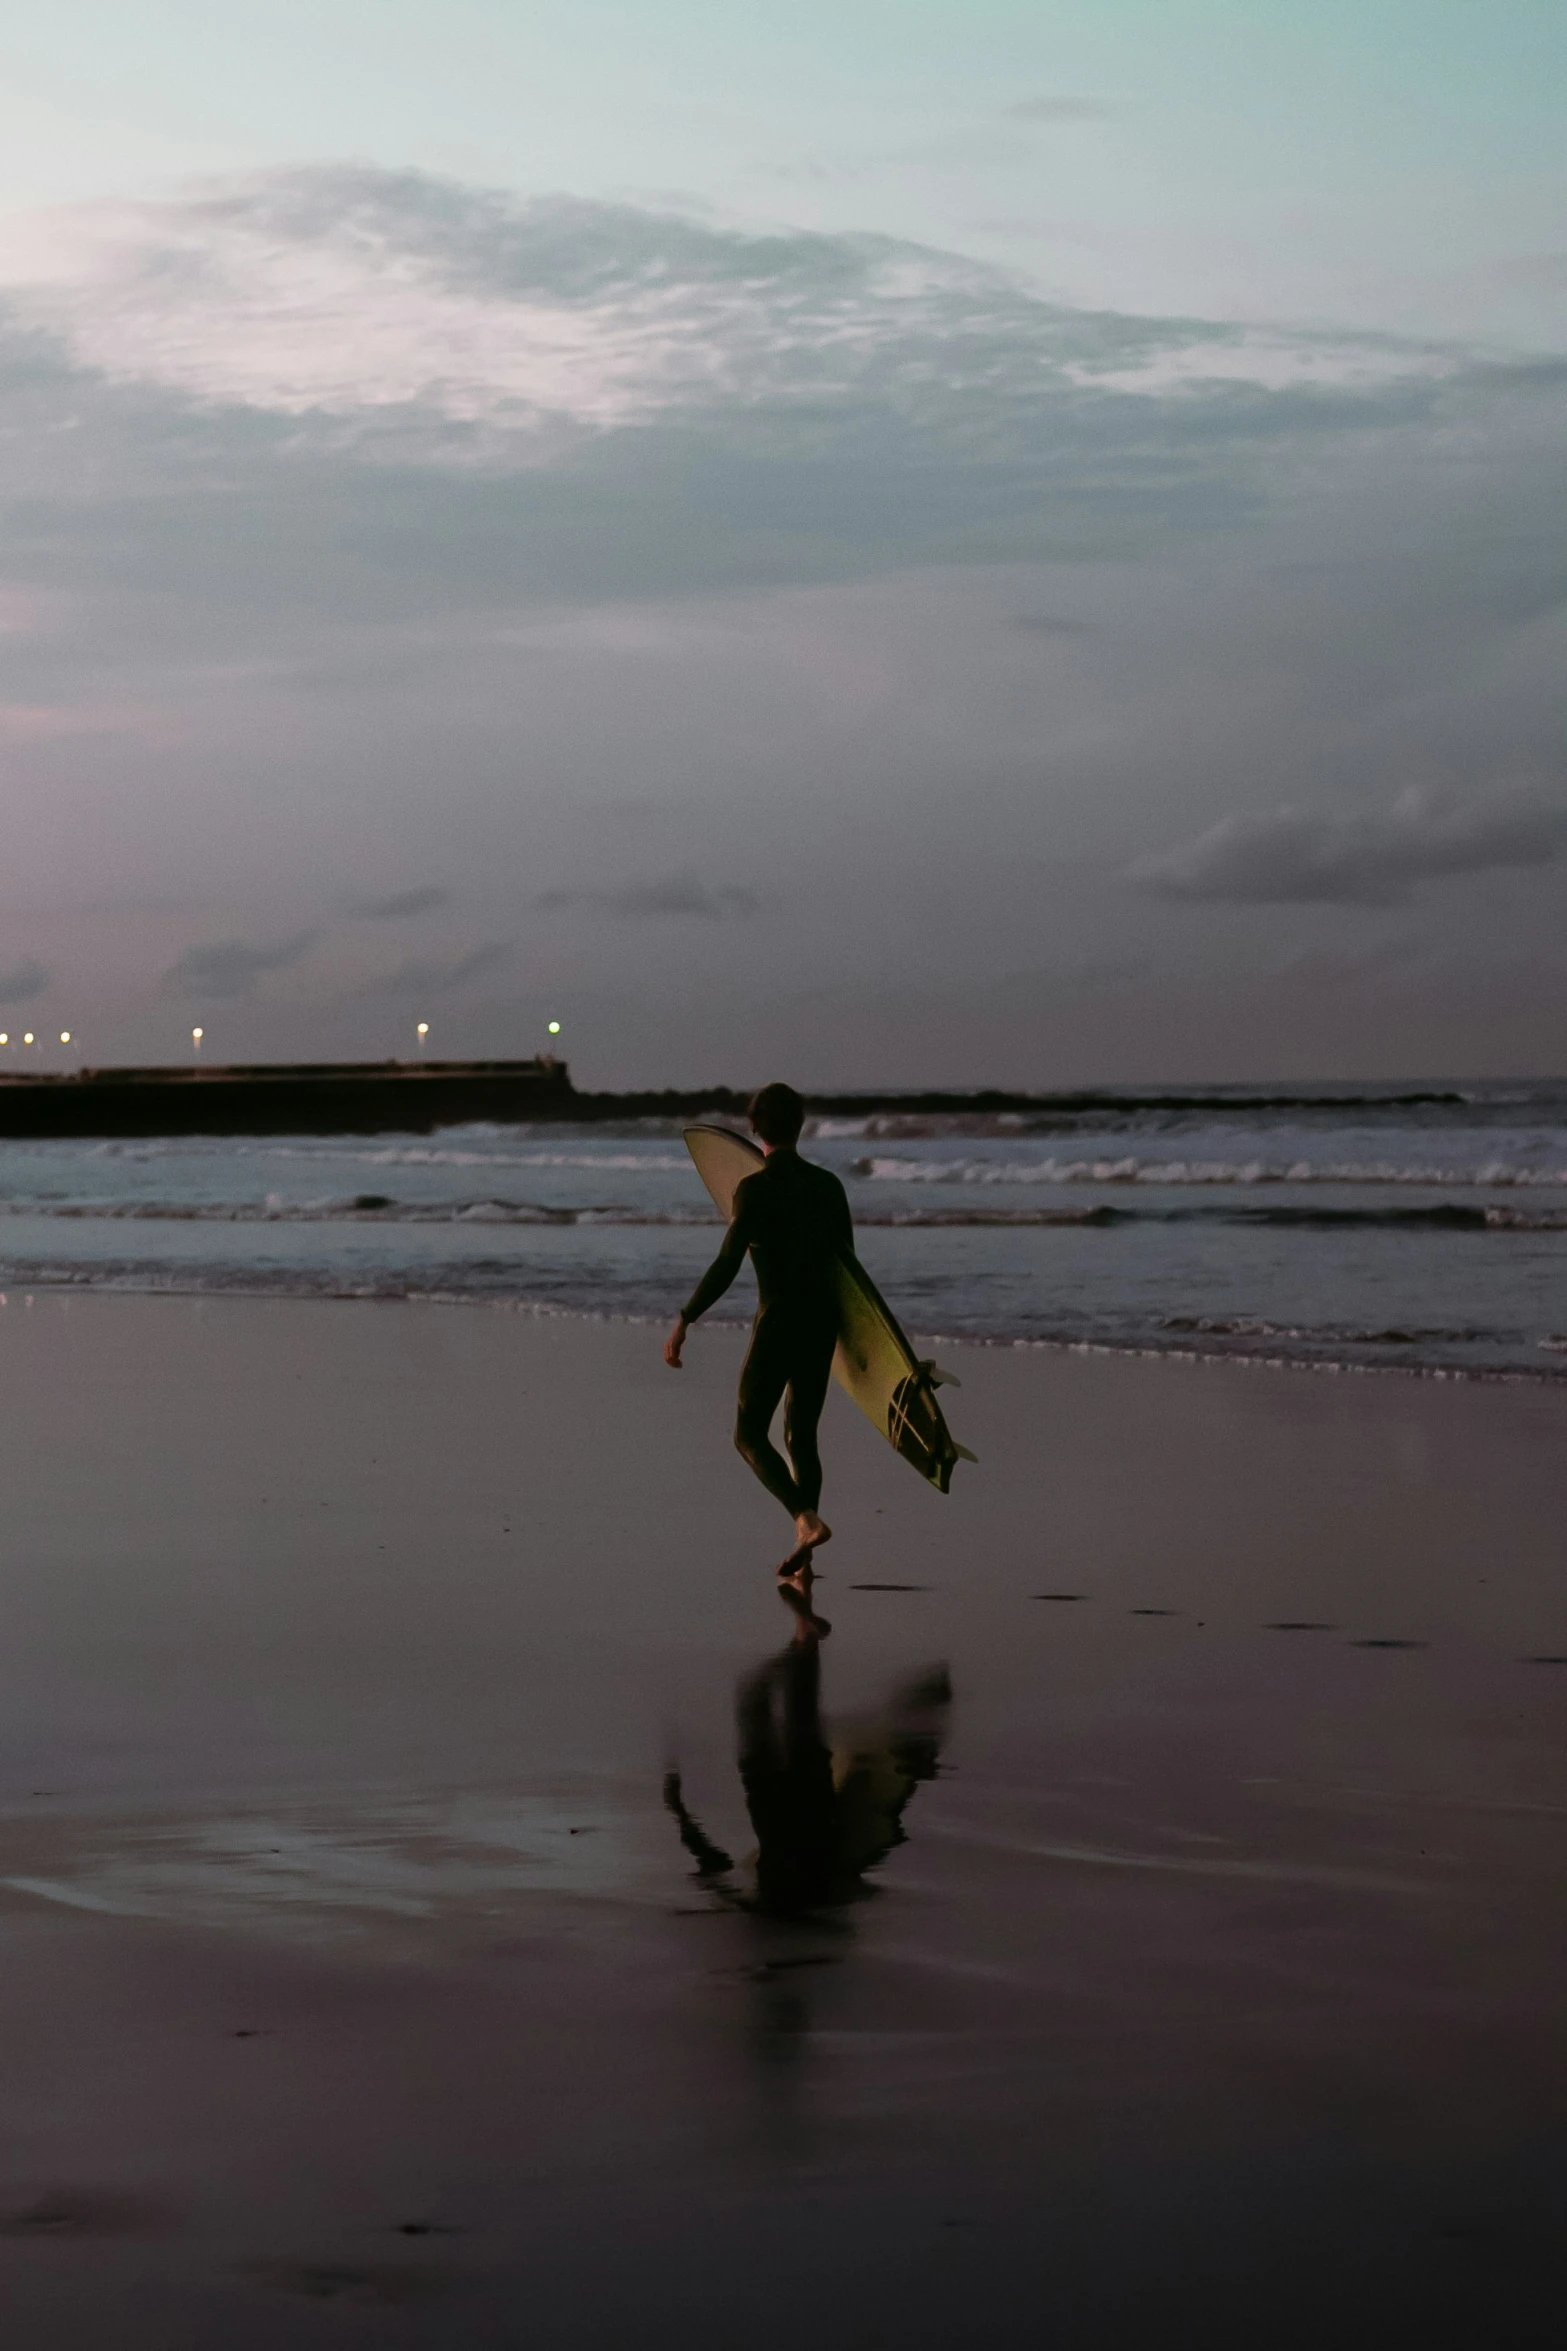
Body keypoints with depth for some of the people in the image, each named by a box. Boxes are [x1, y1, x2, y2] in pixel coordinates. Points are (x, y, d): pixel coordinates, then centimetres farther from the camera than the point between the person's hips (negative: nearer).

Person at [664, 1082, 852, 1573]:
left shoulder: (754, 1188, -12)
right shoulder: (828, 1185, 6)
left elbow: (726, 1265, -17)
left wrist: (683, 1321, -12)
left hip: (777, 1322, -6)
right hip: (823, 1322, 6)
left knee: (751, 1435, 4)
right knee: (801, 1435, 16)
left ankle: (806, 1518, -18)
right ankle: (802, 1550, 14)